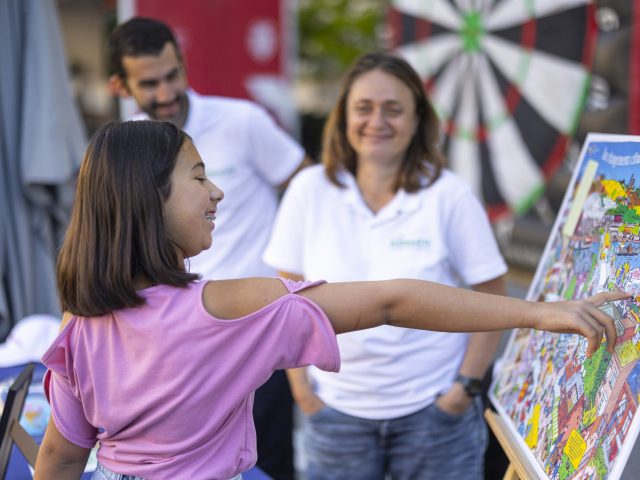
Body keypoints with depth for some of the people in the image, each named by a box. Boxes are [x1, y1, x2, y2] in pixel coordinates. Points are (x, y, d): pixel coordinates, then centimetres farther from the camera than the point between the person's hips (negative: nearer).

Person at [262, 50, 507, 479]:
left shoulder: (449, 195, -7)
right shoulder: (310, 190, -2)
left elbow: (492, 299, -3)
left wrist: (466, 387, -8)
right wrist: (301, 388, 0)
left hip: (432, 411, -1)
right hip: (336, 412, 2)